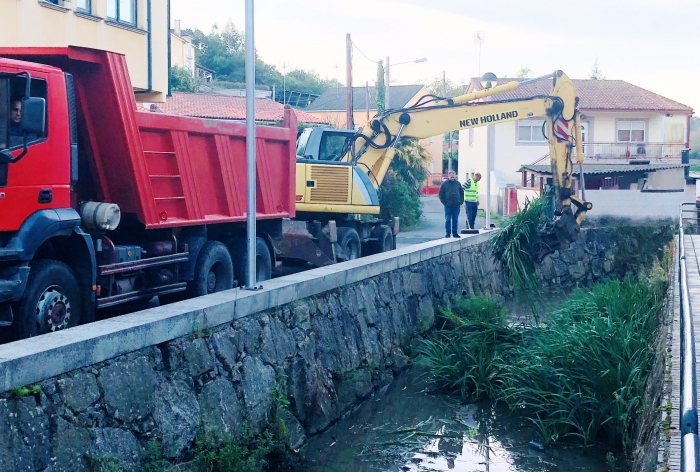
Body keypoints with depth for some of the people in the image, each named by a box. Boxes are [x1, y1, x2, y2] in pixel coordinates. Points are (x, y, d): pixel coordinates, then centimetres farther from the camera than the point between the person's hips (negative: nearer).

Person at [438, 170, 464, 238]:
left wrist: (461, 201, 5)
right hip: (448, 206, -2)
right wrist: (444, 202, -6)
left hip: (456, 206, 2)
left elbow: (462, 193, 16)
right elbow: (440, 194, 2)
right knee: (448, 220, 0)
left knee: (455, 220, 7)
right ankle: (447, 233, 7)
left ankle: (455, 233, 13)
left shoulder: (457, 183, 9)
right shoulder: (444, 184, 1)